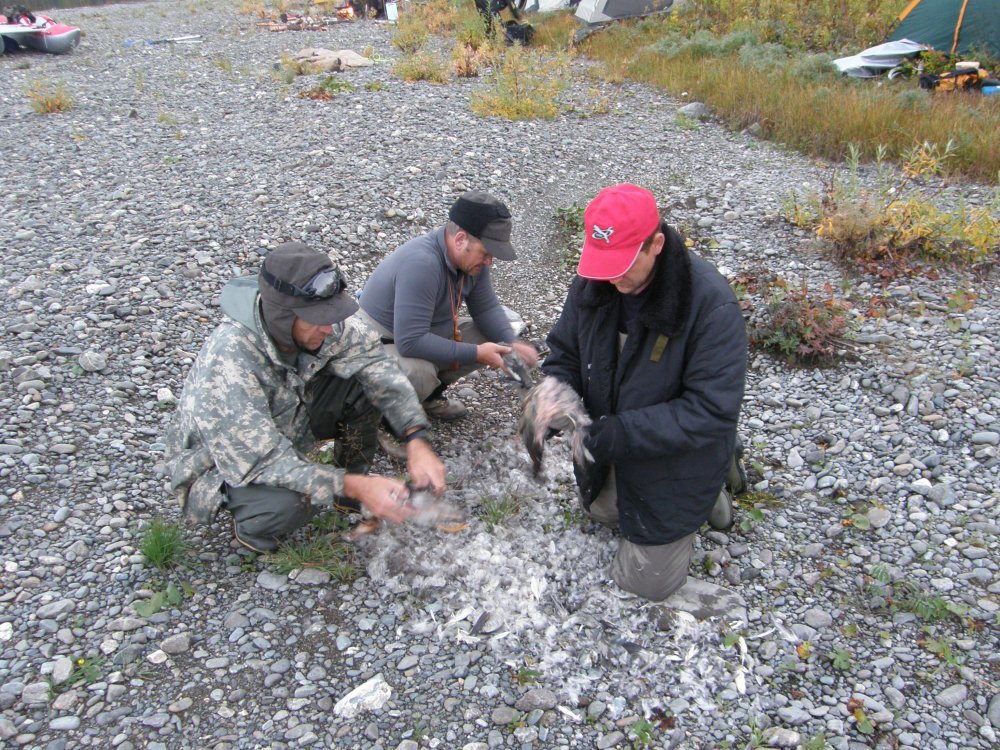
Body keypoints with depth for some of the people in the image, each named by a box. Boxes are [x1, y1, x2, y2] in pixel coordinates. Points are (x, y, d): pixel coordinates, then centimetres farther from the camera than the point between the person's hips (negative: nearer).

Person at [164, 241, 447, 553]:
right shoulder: (228, 361, -38)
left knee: (363, 381, -14)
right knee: (293, 499, -36)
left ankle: (354, 476, 7)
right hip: (223, 464, -6)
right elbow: (264, 461, -36)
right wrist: (354, 486, -40)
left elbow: (377, 364, -17)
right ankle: (251, 528, -1)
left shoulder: (314, 320, -22)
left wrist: (417, 441, -29)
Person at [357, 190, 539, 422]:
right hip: (383, 343, -8)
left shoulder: (472, 257, -10)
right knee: (419, 373, -37)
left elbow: (486, 308, 3)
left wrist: (512, 344, -16)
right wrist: (475, 353, -32)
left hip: (427, 334, 8)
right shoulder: (421, 264, -35)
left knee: (492, 337, -5)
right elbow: (411, 342, -38)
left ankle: (431, 394, 9)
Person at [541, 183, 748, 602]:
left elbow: (713, 410, -31)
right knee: (602, 511, 32)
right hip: (606, 450, 6)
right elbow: (563, 353, -2)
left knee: (645, 581, 8)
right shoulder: (591, 284, -15)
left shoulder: (711, 305, -32)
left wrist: (621, 433, -37)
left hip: (674, 461, -6)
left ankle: (706, 497, 27)